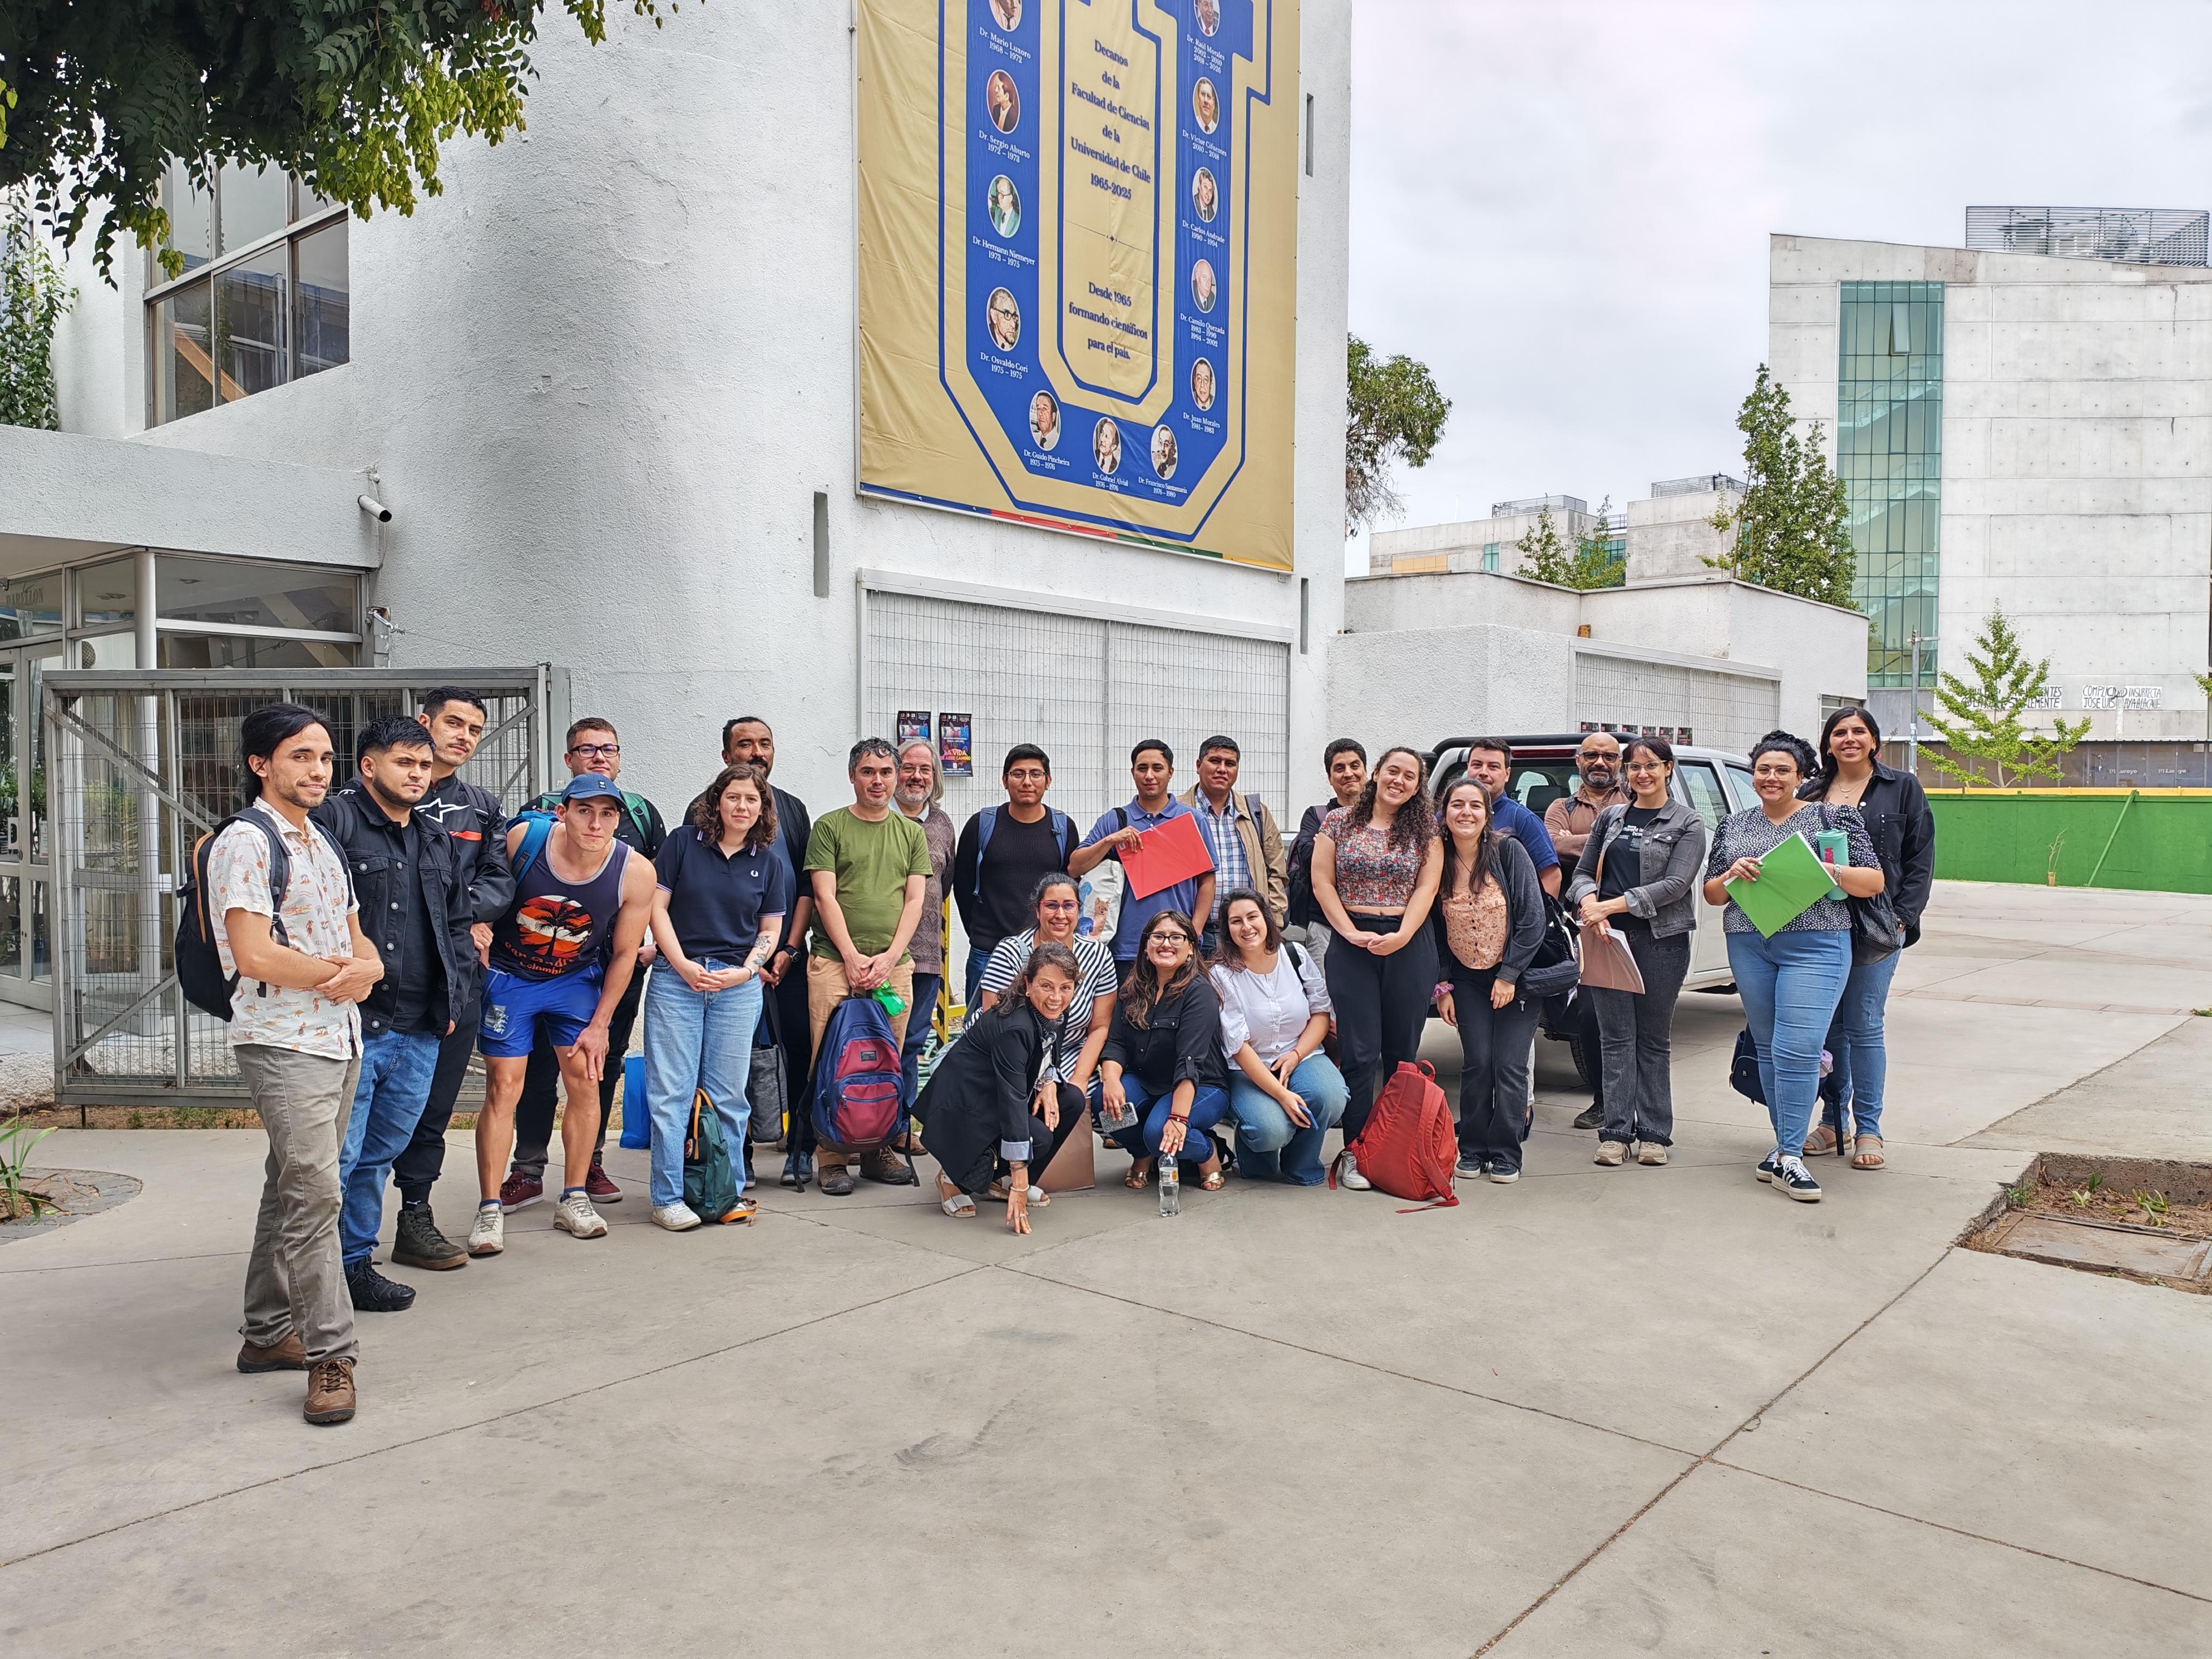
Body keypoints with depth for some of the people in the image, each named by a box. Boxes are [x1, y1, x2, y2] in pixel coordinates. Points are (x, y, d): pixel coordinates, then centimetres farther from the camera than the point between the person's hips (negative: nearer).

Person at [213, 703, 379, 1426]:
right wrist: (340, 971, -7)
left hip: (340, 1040, 8)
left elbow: (356, 936, 17)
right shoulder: (246, 843, -11)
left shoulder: (323, 844, 16)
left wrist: (368, 967, -6)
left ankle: (268, 1333, 25)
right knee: (313, 1194, -11)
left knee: (293, 1191, 14)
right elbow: (254, 956, -20)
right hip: (283, 1044, -8)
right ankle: (330, 1354, -5)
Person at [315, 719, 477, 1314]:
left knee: (378, 1156, 15)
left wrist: (455, 996, 16)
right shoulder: (333, 821, -6)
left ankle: (355, 1265, 26)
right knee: (336, 1158, -4)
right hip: (352, 1025, -7)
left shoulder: (436, 841, 18)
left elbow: (458, 924, 25)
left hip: (419, 1035, 7)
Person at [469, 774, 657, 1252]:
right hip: (509, 975, -1)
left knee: (585, 1081, 0)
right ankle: (490, 1210, 4)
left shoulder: (636, 873, -20)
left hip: (577, 979, 1)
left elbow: (625, 953, -7)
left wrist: (599, 1025, -3)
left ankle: (574, 1200, 15)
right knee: (503, 1087, -4)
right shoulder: (524, 838, -23)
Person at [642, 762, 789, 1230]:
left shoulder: (768, 862, 9)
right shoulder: (683, 843, 2)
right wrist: (683, 966, -8)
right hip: (677, 978, -2)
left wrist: (746, 970, -5)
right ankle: (668, 1196, 6)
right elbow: (657, 906, 0)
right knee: (672, 1091, -2)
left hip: (738, 985, 2)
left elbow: (771, 928, 12)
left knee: (729, 1094, 5)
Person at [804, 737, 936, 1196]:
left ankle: (878, 1151, 15)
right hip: (835, 962, -2)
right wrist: (853, 957, -10)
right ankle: (833, 1158, 3)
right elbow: (825, 898, -1)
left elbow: (914, 901, 9)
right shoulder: (829, 827, 5)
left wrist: (889, 957, -4)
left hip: (894, 964, 3)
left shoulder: (911, 833, 14)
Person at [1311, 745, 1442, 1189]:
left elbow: (1426, 889, 0)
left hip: (1409, 944, 1)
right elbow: (1322, 883, 0)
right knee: (1360, 1052, -3)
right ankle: (1354, 1153, 2)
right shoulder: (1339, 822, 4)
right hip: (1352, 943, -1)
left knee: (1403, 1051, 8)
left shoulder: (1425, 830, 7)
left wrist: (1402, 936, -13)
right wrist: (1353, 934, -9)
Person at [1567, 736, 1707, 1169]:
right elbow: (1583, 871, 14)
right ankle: (1616, 1132, 4)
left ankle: (1654, 1134, 11)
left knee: (1654, 1039, 5)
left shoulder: (1687, 823, 2)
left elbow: (1675, 884, -9)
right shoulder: (1611, 816, 13)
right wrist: (1589, 902, -10)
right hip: (1608, 937, 3)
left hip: (1662, 939, -3)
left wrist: (1612, 905, -16)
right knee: (1616, 1036, 1)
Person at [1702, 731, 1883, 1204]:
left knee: (1796, 1050, -12)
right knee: (1769, 1049, 9)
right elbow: (1710, 893, 15)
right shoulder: (1733, 826, 14)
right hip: (1749, 947, 4)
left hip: (1814, 947, -4)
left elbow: (1874, 881, 0)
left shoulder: (1831, 818, 3)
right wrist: (1732, 876, -7)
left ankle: (1789, 1157, -6)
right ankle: (1786, 1143, 21)